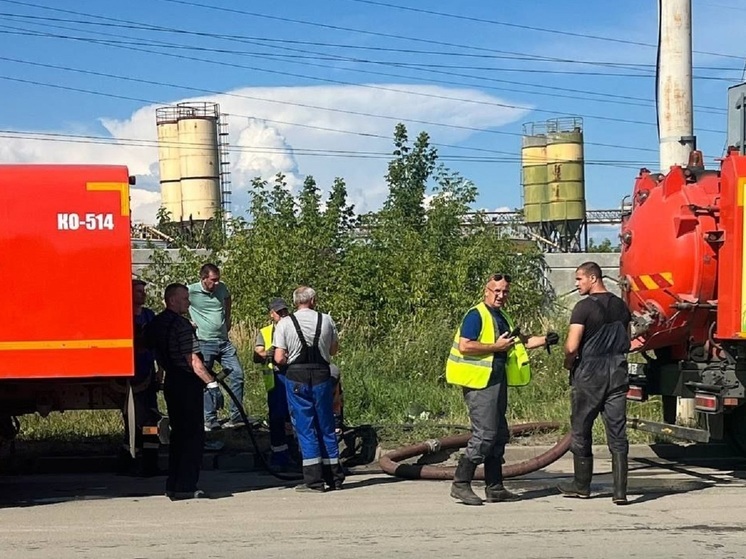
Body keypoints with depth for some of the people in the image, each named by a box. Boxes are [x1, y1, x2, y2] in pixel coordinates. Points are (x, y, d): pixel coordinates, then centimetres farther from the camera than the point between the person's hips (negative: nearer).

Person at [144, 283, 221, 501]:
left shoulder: (156, 323, 9)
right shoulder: (181, 325, -18)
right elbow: (193, 361, -21)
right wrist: (211, 383, -19)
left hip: (171, 382, 9)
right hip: (187, 384, -9)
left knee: (178, 433, 16)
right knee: (193, 435, -2)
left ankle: (173, 485, 19)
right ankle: (186, 486, -3)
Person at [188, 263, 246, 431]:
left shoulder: (222, 288, 4)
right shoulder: (191, 291, -10)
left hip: (224, 341, 5)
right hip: (204, 343, -5)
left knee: (237, 375, -1)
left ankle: (235, 418, 6)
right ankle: (210, 421, 6)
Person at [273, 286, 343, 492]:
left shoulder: (284, 323, -5)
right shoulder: (326, 320, 2)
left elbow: (279, 359, -9)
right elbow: (334, 350, 12)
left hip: (296, 378, -2)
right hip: (321, 375, 2)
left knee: (305, 428, 3)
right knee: (326, 426, 12)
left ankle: (314, 480, 2)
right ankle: (334, 476, 19)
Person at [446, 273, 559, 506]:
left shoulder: (502, 317, 18)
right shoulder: (476, 315, -11)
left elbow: (516, 343, 26)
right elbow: (464, 346, -21)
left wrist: (543, 340, 14)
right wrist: (496, 346, -19)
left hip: (497, 382, 10)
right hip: (480, 382, -10)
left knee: (499, 435, 12)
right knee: (484, 434, -13)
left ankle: (495, 488, 18)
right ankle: (460, 484, -8)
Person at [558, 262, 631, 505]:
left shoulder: (585, 307, -12)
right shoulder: (621, 306, 9)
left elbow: (572, 347, -16)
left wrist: (568, 364, 2)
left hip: (589, 375, -5)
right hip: (617, 374, 5)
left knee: (581, 431, 10)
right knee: (617, 434, 3)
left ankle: (582, 485, 19)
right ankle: (620, 490, -3)